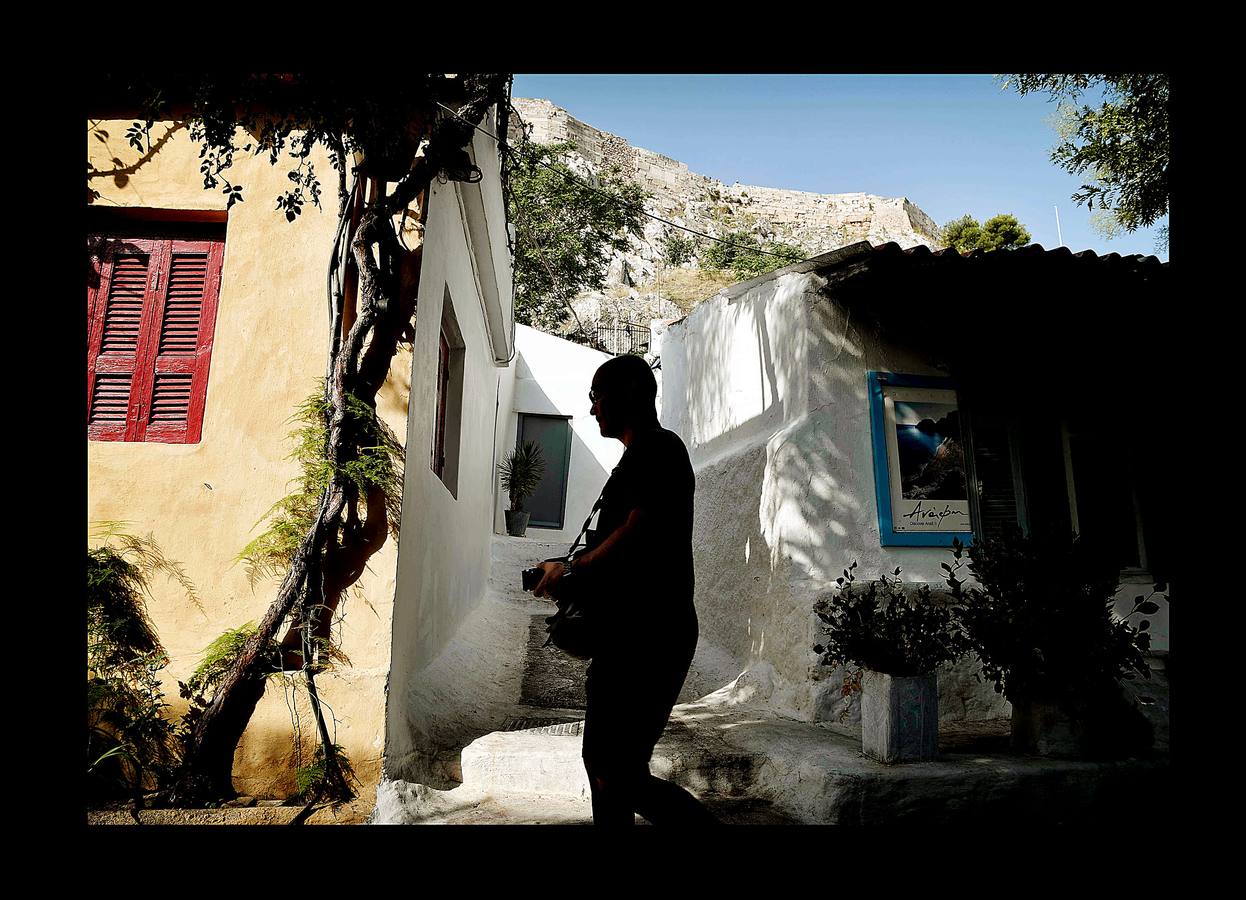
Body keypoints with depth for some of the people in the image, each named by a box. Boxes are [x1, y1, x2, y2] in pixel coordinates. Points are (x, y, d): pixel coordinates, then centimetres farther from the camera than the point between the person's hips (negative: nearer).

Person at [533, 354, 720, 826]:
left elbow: (636, 532, -21)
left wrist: (571, 569, -9)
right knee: (602, 759, 17)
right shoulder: (641, 455, 21)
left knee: (617, 773, -10)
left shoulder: (659, 447, -9)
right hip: (632, 634, 11)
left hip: (649, 636, -11)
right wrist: (575, 573, 11)